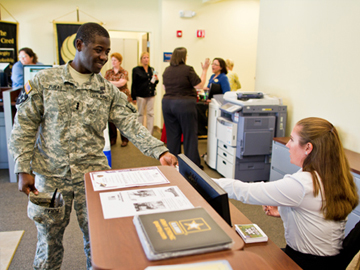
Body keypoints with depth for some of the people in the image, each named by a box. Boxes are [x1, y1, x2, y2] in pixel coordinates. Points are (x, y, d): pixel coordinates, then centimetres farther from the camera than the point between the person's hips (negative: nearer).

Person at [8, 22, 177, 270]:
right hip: (50, 176, -1)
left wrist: (160, 152, -19)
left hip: (94, 175, 1)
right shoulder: (45, 81, -1)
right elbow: (25, 126, -1)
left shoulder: (108, 90, 3)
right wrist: (23, 169, -8)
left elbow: (131, 125, -6)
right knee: (49, 240, 15)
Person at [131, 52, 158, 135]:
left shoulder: (151, 69, 13)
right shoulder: (136, 70, -1)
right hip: (141, 96, -4)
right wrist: (134, 97, -9)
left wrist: (156, 80, -5)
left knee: (150, 114, 2)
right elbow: (134, 84, -4)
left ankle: (149, 133, 8)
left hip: (151, 95, 4)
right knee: (140, 114, 4)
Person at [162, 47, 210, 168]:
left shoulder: (167, 70, 8)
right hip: (184, 105, -5)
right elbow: (199, 85, -9)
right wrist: (204, 70, -2)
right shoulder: (188, 69, -11)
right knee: (190, 135, 3)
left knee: (172, 135, 11)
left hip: (167, 103, 6)